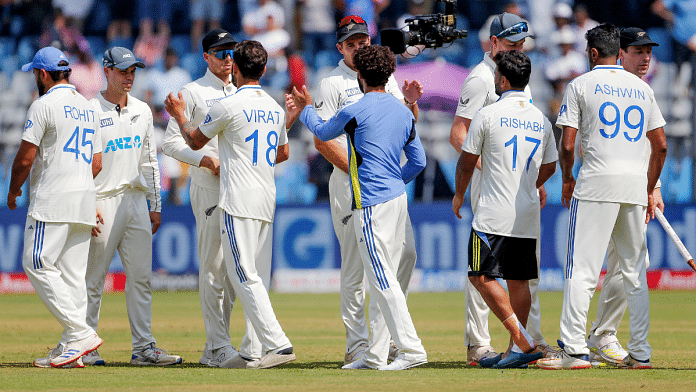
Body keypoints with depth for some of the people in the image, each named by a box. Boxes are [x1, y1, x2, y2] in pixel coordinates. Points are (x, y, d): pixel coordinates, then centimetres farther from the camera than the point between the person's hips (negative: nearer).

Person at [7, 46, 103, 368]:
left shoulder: (44, 104, -8)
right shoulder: (88, 107, 17)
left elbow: (25, 157, -10)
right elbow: (96, 164, 18)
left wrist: (14, 189, 5)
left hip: (52, 200, -8)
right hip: (86, 199, 8)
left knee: (38, 265, -6)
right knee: (72, 273, 6)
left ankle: (80, 333, -17)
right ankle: (70, 349, 1)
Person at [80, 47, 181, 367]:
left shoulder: (142, 111, 13)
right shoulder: (91, 112, -6)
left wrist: (155, 205, 14)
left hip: (137, 202, 6)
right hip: (104, 202, -6)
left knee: (141, 277, 3)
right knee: (94, 278, -2)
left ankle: (144, 347, 4)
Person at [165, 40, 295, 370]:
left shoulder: (228, 106, -9)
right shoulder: (275, 108, 13)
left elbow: (195, 141, 5)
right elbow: (283, 153, 27)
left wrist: (179, 115, 24)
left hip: (239, 201, -8)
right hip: (266, 201, 8)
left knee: (244, 276, -9)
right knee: (254, 278, 10)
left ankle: (278, 344, -19)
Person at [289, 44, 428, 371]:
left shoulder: (354, 112, -9)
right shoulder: (403, 112, 10)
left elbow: (323, 132, 12)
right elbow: (419, 162, 14)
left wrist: (305, 110, 32)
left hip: (371, 203, -8)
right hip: (398, 198, 8)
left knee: (382, 279, -9)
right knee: (384, 279, 12)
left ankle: (412, 349, -16)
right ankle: (375, 354, 14)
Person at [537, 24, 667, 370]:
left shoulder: (581, 85, 1)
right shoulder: (642, 87, 14)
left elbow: (567, 144, -5)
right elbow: (660, 146, 12)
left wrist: (567, 178, 12)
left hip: (597, 181, -5)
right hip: (636, 184, 5)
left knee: (581, 269, -6)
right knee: (634, 271, 11)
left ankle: (574, 351, -14)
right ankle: (640, 353, 8)